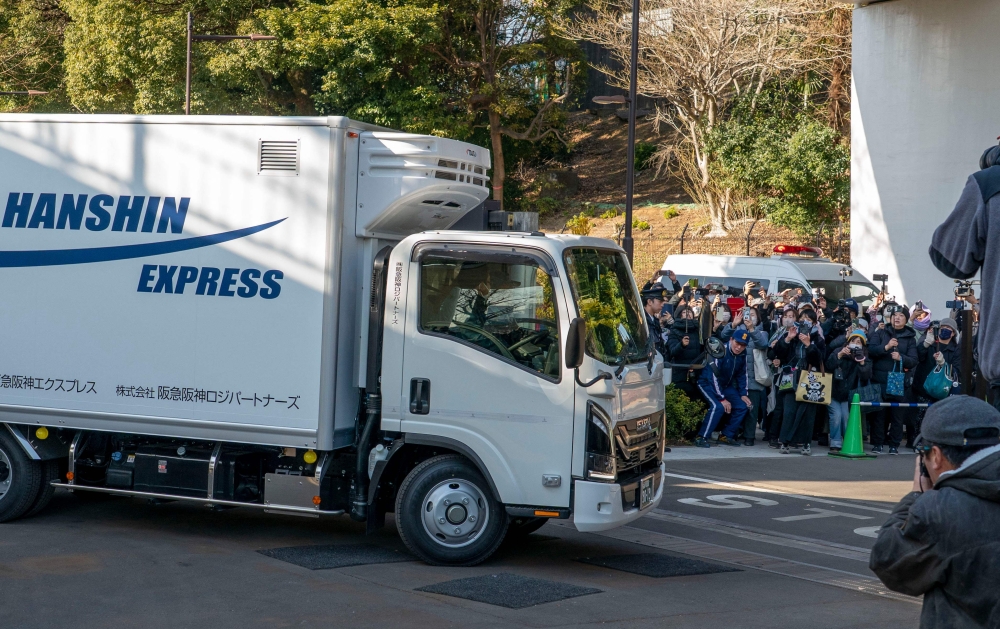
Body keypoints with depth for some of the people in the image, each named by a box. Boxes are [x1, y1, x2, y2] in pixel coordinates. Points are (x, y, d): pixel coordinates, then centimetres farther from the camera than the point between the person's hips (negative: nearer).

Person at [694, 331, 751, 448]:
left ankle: (726, 436, 6)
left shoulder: (742, 356, -5)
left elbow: (742, 375, 10)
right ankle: (701, 437, -20)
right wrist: (722, 399, -25)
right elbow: (713, 377, -27)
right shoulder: (720, 352, -28)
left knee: (742, 406, -2)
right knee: (718, 406, -28)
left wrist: (743, 394, 1)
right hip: (708, 383, -8)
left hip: (725, 385, 8)